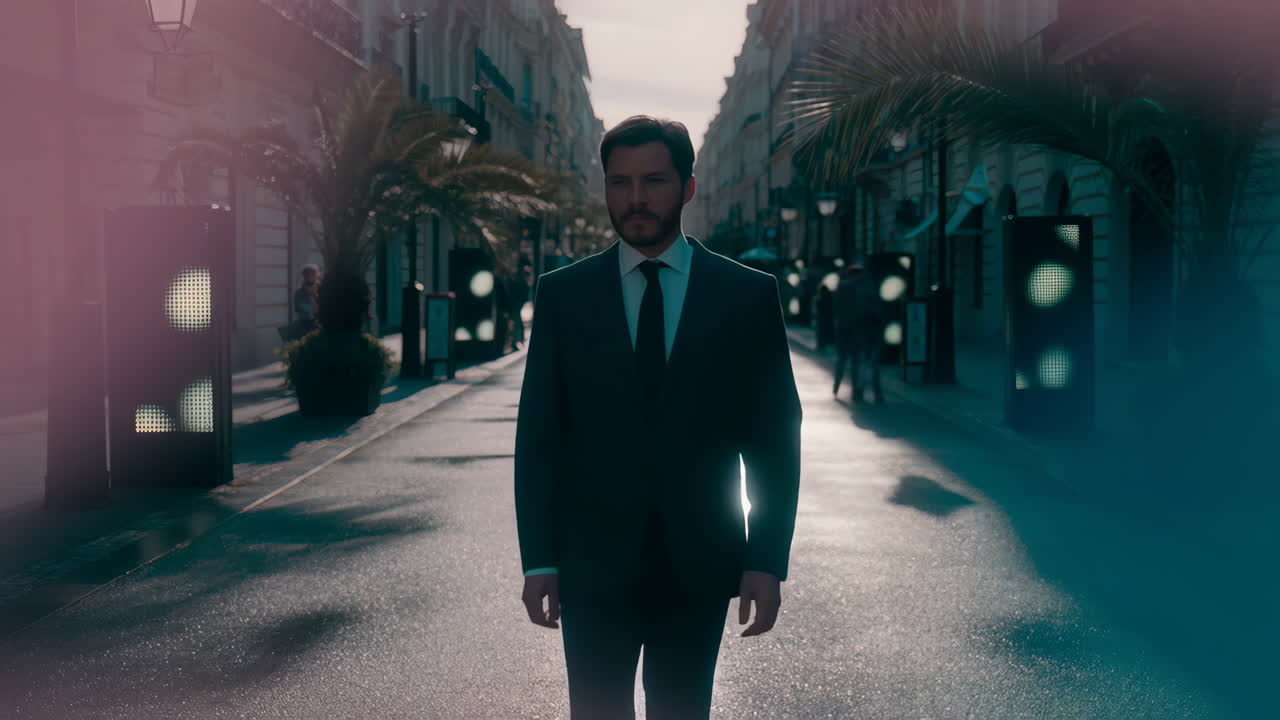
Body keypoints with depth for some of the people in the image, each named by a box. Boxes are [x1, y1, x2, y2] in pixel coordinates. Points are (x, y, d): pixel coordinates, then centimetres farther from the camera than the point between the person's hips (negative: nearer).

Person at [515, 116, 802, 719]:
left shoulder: (748, 295, 1)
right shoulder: (562, 294, 2)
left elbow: (774, 437, 1)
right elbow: (537, 435, 2)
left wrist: (767, 560, -4)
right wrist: (537, 559, -2)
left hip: (700, 566, 0)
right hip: (593, 563, 0)